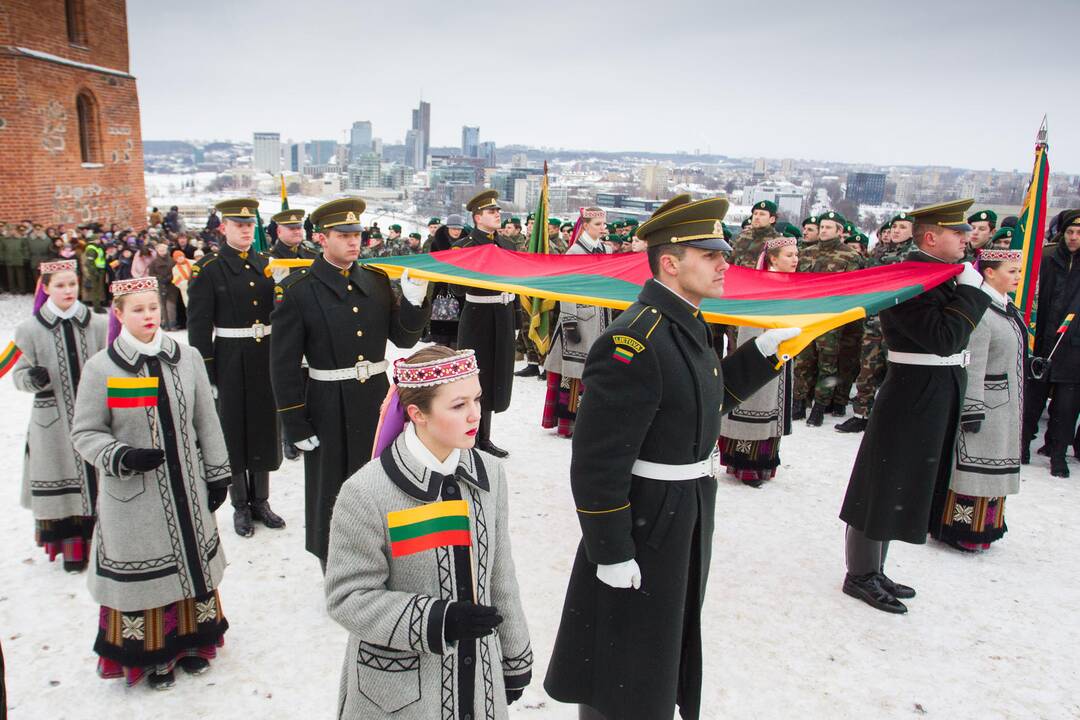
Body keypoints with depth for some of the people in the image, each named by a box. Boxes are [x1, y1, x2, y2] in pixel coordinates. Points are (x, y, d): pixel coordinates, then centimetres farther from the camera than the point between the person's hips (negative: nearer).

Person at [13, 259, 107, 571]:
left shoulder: (96, 324, 2)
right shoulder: (30, 329, -2)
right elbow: (19, 375, 2)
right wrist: (33, 378, -19)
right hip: (54, 420, -1)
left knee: (98, 478, 8)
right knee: (62, 480, 4)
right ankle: (70, 545, 19)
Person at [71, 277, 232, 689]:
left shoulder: (187, 359, -2)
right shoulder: (101, 368, -10)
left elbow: (206, 421, 5)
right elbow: (84, 433, -3)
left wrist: (217, 474, 7)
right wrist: (121, 457, -20)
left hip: (186, 489, 3)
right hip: (133, 496, -3)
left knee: (192, 564, 15)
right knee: (141, 572, 8)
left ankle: (192, 640, 37)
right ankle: (149, 654, 30)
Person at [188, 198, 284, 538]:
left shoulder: (266, 264, 9)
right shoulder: (208, 269, -6)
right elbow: (199, 325, -8)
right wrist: (205, 375, -12)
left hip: (267, 359, 4)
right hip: (231, 362, -4)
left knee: (265, 430, 11)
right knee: (234, 433, 7)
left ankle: (260, 501, 26)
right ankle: (240, 506, 21)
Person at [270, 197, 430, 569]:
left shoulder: (377, 280, 4)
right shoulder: (298, 290, -9)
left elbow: (403, 338, 5)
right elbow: (284, 364, -9)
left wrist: (414, 300, -13)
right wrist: (295, 425, -11)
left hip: (377, 402, 4)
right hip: (329, 410, -4)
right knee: (331, 496, 11)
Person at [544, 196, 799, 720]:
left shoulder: (689, 327, 4)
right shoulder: (634, 341, -26)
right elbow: (597, 459, -26)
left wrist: (764, 350, 7)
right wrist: (612, 552, -21)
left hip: (684, 519, 10)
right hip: (642, 525, -9)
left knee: (665, 647, 29)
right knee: (625, 678, 10)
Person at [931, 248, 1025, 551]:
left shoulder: (1008, 308, 12)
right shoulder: (979, 311, -19)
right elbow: (972, 367, -22)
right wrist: (973, 410, -22)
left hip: (1005, 406, 10)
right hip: (987, 404, -10)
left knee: (992, 466, 16)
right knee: (974, 465, -3)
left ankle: (984, 525, 27)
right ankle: (960, 529, 8)